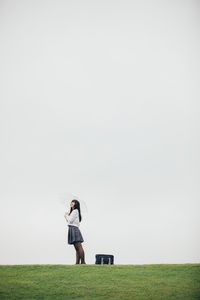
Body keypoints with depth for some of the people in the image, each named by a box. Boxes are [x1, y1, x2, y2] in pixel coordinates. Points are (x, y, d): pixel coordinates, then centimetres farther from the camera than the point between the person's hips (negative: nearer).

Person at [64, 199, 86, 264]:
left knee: (79, 247, -13)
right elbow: (69, 221, 26)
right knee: (77, 248, 5)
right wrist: (66, 216, 15)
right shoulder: (73, 211, 24)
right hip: (72, 229, 10)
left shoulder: (75, 211, -5)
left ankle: (83, 262, -15)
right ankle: (77, 262, 3)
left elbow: (70, 220, -10)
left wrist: (67, 215, 5)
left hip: (74, 229, -10)